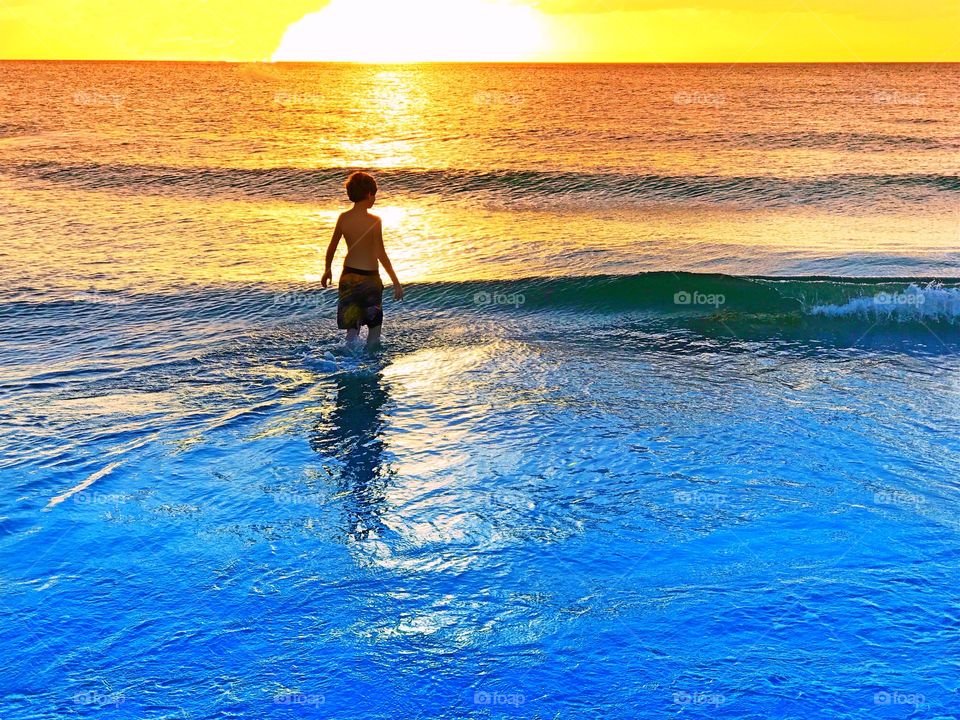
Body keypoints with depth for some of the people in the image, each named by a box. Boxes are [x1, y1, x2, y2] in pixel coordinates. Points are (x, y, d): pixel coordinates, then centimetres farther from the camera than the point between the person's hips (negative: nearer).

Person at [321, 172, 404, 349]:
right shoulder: (374, 221, -16)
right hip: (369, 278, -5)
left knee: (352, 327, 11)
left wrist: (328, 270, 26)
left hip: (348, 276, 5)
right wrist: (396, 282, -15)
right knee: (374, 324, 15)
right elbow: (381, 254, -19)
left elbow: (332, 248, 9)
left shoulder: (343, 218, -1)